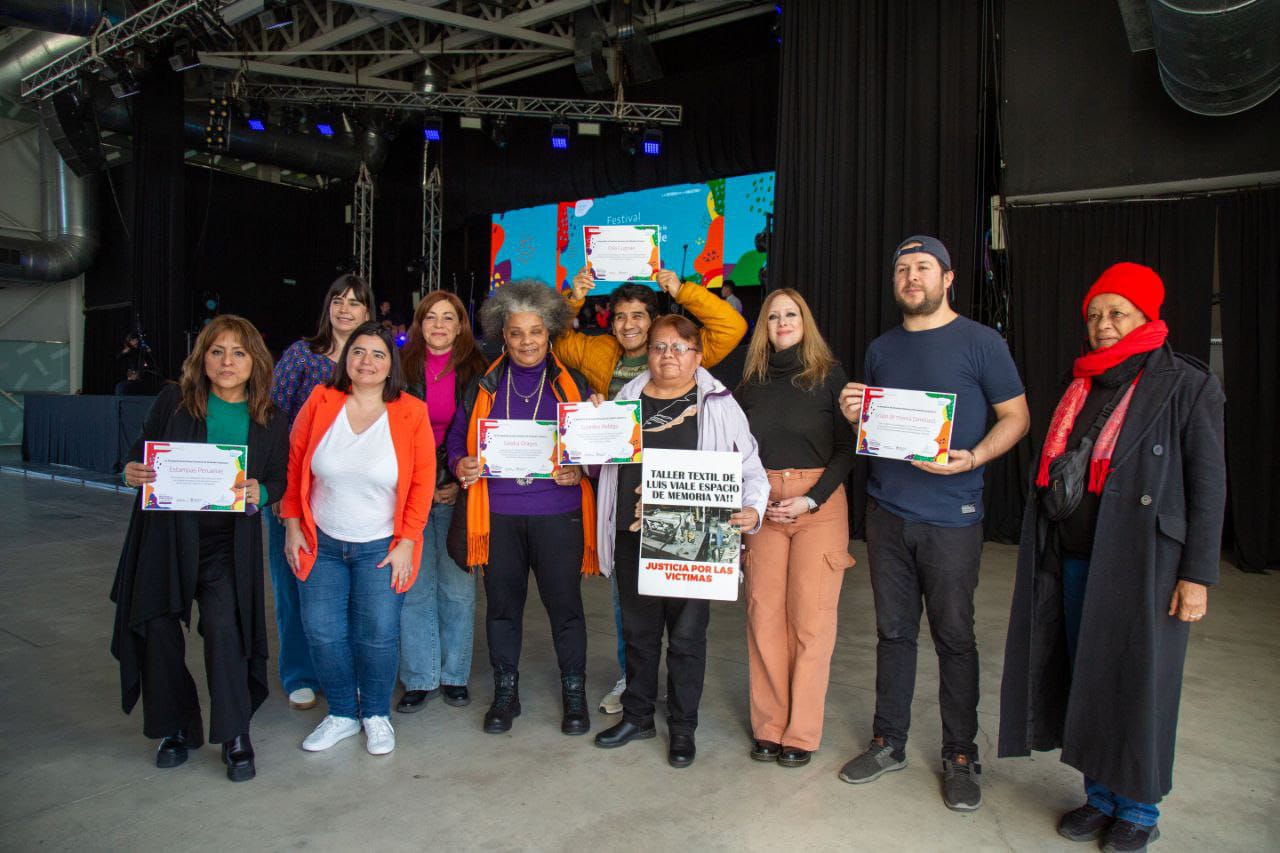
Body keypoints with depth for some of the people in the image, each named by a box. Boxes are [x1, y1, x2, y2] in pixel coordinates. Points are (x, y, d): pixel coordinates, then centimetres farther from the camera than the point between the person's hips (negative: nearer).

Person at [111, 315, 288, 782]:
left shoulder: (271, 422, 0)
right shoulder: (173, 401, 0)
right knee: (159, 628, 4)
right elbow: (140, 455, 6)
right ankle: (176, 727, 26)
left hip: (228, 542, -1)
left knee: (223, 626, -14)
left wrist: (259, 492, -18)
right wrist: (132, 473, -15)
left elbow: (280, 480, 3)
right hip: (166, 533, 2)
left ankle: (235, 734, 3)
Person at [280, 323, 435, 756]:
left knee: (378, 633, -2)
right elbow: (294, 468, 5)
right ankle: (341, 713, 26)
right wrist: (293, 526, 3)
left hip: (381, 548, -2)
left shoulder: (410, 413, -7)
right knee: (322, 631, 4)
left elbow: (423, 482, -6)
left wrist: (406, 542, -8)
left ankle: (376, 714, 22)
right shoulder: (320, 403, -2)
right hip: (321, 543, 2)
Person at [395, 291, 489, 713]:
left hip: (458, 492, 0)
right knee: (415, 587, 4)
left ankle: (454, 675, 19)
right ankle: (420, 678, 17)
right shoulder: (403, 367, 5)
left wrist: (461, 484, -6)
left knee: (458, 587, 4)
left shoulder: (475, 370, 4)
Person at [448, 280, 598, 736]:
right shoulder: (483, 386, 9)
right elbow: (457, 438, 14)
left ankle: (574, 690, 23)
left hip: (557, 514, -2)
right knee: (502, 602, 11)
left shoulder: (572, 383, 5)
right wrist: (461, 465, -7)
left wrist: (580, 471, -14)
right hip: (498, 514, 2)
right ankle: (505, 690, 29)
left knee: (564, 602, 4)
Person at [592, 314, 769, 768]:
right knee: (638, 629, 16)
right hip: (633, 536, 4)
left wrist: (752, 510, -20)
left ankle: (682, 727, 25)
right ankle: (637, 716, 34)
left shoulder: (718, 404, -2)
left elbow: (750, 468, -2)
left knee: (687, 635, 8)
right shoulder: (627, 399, 10)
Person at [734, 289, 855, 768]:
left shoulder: (829, 375, 2)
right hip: (763, 506, 3)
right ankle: (769, 727, 13)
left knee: (811, 617, -4)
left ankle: (801, 733, 8)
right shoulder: (751, 381, 11)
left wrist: (811, 500, -10)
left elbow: (847, 448, 0)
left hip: (820, 503, -2)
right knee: (764, 612, 0)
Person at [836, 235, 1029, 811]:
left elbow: (1016, 417, -2)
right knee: (893, 630, 12)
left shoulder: (980, 342, -3)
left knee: (954, 637, 6)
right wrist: (855, 415, -4)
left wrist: (972, 459, -19)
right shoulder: (881, 349, 12)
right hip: (886, 511, 4)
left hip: (951, 517, -4)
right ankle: (889, 742, 26)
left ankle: (960, 757, 22)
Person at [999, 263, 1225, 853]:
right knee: (1085, 680, 12)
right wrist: (1049, 544, 15)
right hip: (1075, 560, 5)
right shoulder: (1082, 386, 13)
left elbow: (1208, 483, -6)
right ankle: (1099, 795, 28)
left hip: (1141, 562, -5)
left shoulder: (1187, 385, -3)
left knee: (1137, 683, 4)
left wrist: (1197, 574, -10)